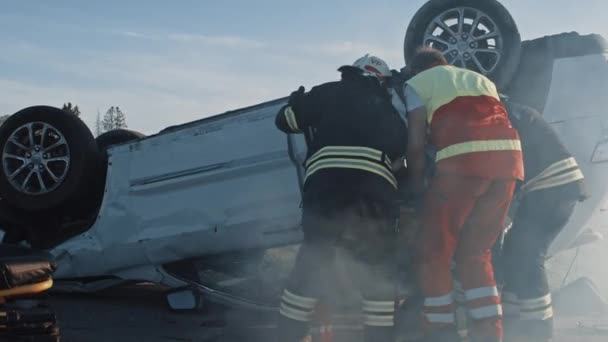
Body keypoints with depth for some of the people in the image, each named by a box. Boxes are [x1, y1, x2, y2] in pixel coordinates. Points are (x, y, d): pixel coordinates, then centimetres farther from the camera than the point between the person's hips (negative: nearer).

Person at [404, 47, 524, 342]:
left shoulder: (416, 84, 19)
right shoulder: (482, 80, 36)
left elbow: (416, 144, 8)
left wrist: (415, 188, 17)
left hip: (462, 159, -6)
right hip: (508, 157, 6)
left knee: (434, 252, 7)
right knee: (475, 253, 15)